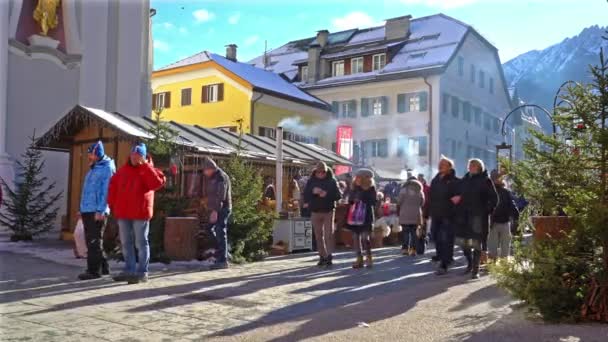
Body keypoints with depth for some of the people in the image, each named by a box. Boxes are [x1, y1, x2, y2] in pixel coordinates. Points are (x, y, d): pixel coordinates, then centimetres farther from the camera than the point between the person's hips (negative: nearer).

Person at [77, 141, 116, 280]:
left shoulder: (107, 169, -9)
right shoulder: (93, 169, 20)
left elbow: (105, 191, -16)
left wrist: (100, 210, -21)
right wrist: (82, 209, 19)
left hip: (97, 212, -9)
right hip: (87, 211, 9)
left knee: (94, 242, -6)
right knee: (90, 241, 12)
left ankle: (94, 270, -1)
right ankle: (103, 267, 20)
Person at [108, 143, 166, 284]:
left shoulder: (147, 170, -3)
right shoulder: (123, 170, 12)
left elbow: (158, 183, -22)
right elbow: (113, 185, 21)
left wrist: (145, 166, -19)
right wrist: (112, 204, 12)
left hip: (140, 213, -6)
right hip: (123, 213, 6)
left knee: (141, 243, -1)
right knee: (126, 243, 12)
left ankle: (142, 272, 5)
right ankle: (129, 270, 22)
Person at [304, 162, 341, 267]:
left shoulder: (332, 181, 0)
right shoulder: (311, 181, 6)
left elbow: (339, 195, -7)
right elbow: (305, 196, 0)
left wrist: (327, 194, -22)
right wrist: (312, 191, -19)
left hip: (328, 211, -3)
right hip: (315, 212, 3)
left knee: (329, 234, -7)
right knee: (319, 235, 7)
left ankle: (329, 255, -4)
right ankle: (322, 256, 15)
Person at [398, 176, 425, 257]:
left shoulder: (404, 190, -1)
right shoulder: (420, 192, 9)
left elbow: (399, 203, -3)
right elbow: (422, 204, 8)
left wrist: (398, 211, 11)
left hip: (405, 215, -2)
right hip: (416, 215, 2)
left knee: (406, 232, 4)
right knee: (414, 232, 5)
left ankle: (405, 248, 0)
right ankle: (413, 250, 0)